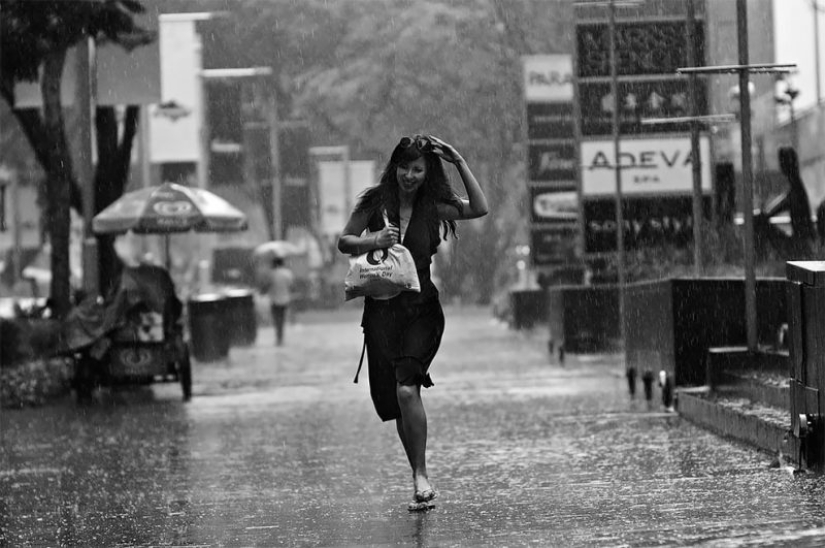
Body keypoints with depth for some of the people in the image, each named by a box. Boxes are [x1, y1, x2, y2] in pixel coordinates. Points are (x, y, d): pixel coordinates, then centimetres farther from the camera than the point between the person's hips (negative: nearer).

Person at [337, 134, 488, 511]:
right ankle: (421, 487, 17)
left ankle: (421, 475, -14)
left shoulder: (433, 206, 4)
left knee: (407, 389, -23)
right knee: (393, 401, 5)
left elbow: (480, 209, -6)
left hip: (421, 309, -2)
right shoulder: (375, 201, 4)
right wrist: (374, 240, -15)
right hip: (381, 309, 2)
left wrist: (460, 164, -6)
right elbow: (344, 242, 5)